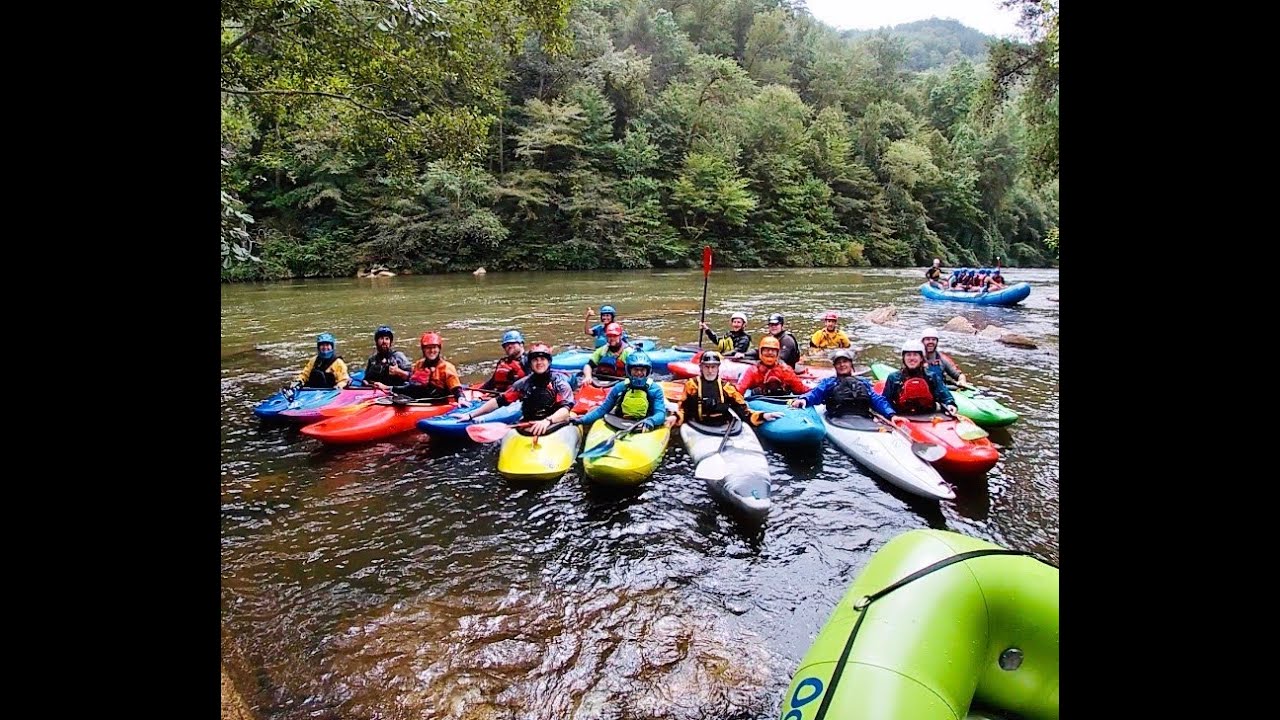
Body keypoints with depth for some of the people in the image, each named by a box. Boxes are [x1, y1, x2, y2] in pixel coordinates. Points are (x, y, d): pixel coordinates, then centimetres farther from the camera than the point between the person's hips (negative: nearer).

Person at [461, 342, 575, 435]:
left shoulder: (559, 382, -1)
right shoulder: (524, 383, 8)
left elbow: (566, 410, -14)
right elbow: (499, 401, 10)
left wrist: (547, 421, -33)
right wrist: (471, 415, 5)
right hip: (528, 428, 4)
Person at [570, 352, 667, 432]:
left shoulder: (655, 389, 4)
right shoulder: (619, 388, 10)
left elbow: (660, 413, -4)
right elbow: (603, 409, 13)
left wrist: (650, 421, -28)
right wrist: (582, 420, 0)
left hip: (643, 429, -2)